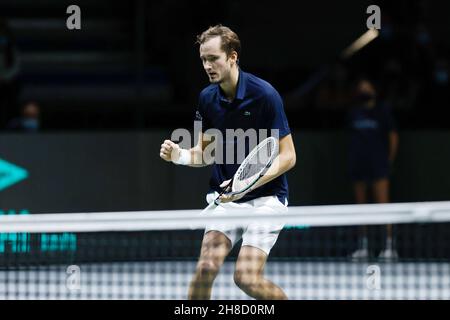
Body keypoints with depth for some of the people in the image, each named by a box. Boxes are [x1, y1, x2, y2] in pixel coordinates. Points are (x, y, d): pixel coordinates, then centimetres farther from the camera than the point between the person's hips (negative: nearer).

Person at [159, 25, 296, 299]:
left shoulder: (264, 94, -14)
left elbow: (287, 156, -13)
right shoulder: (207, 98, 3)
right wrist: (181, 155, -9)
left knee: (247, 278, -15)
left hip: (265, 197, -5)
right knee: (206, 267, -14)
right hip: (225, 198, 5)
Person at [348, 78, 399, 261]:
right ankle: (363, 247, 11)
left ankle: (390, 247, -14)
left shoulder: (383, 111, 2)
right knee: (361, 206, 6)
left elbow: (393, 137, 3)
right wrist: (353, 160, 11)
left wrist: (389, 161, 1)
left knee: (383, 204, -12)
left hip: (378, 166, -5)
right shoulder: (354, 113, 12)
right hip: (358, 167, 5)